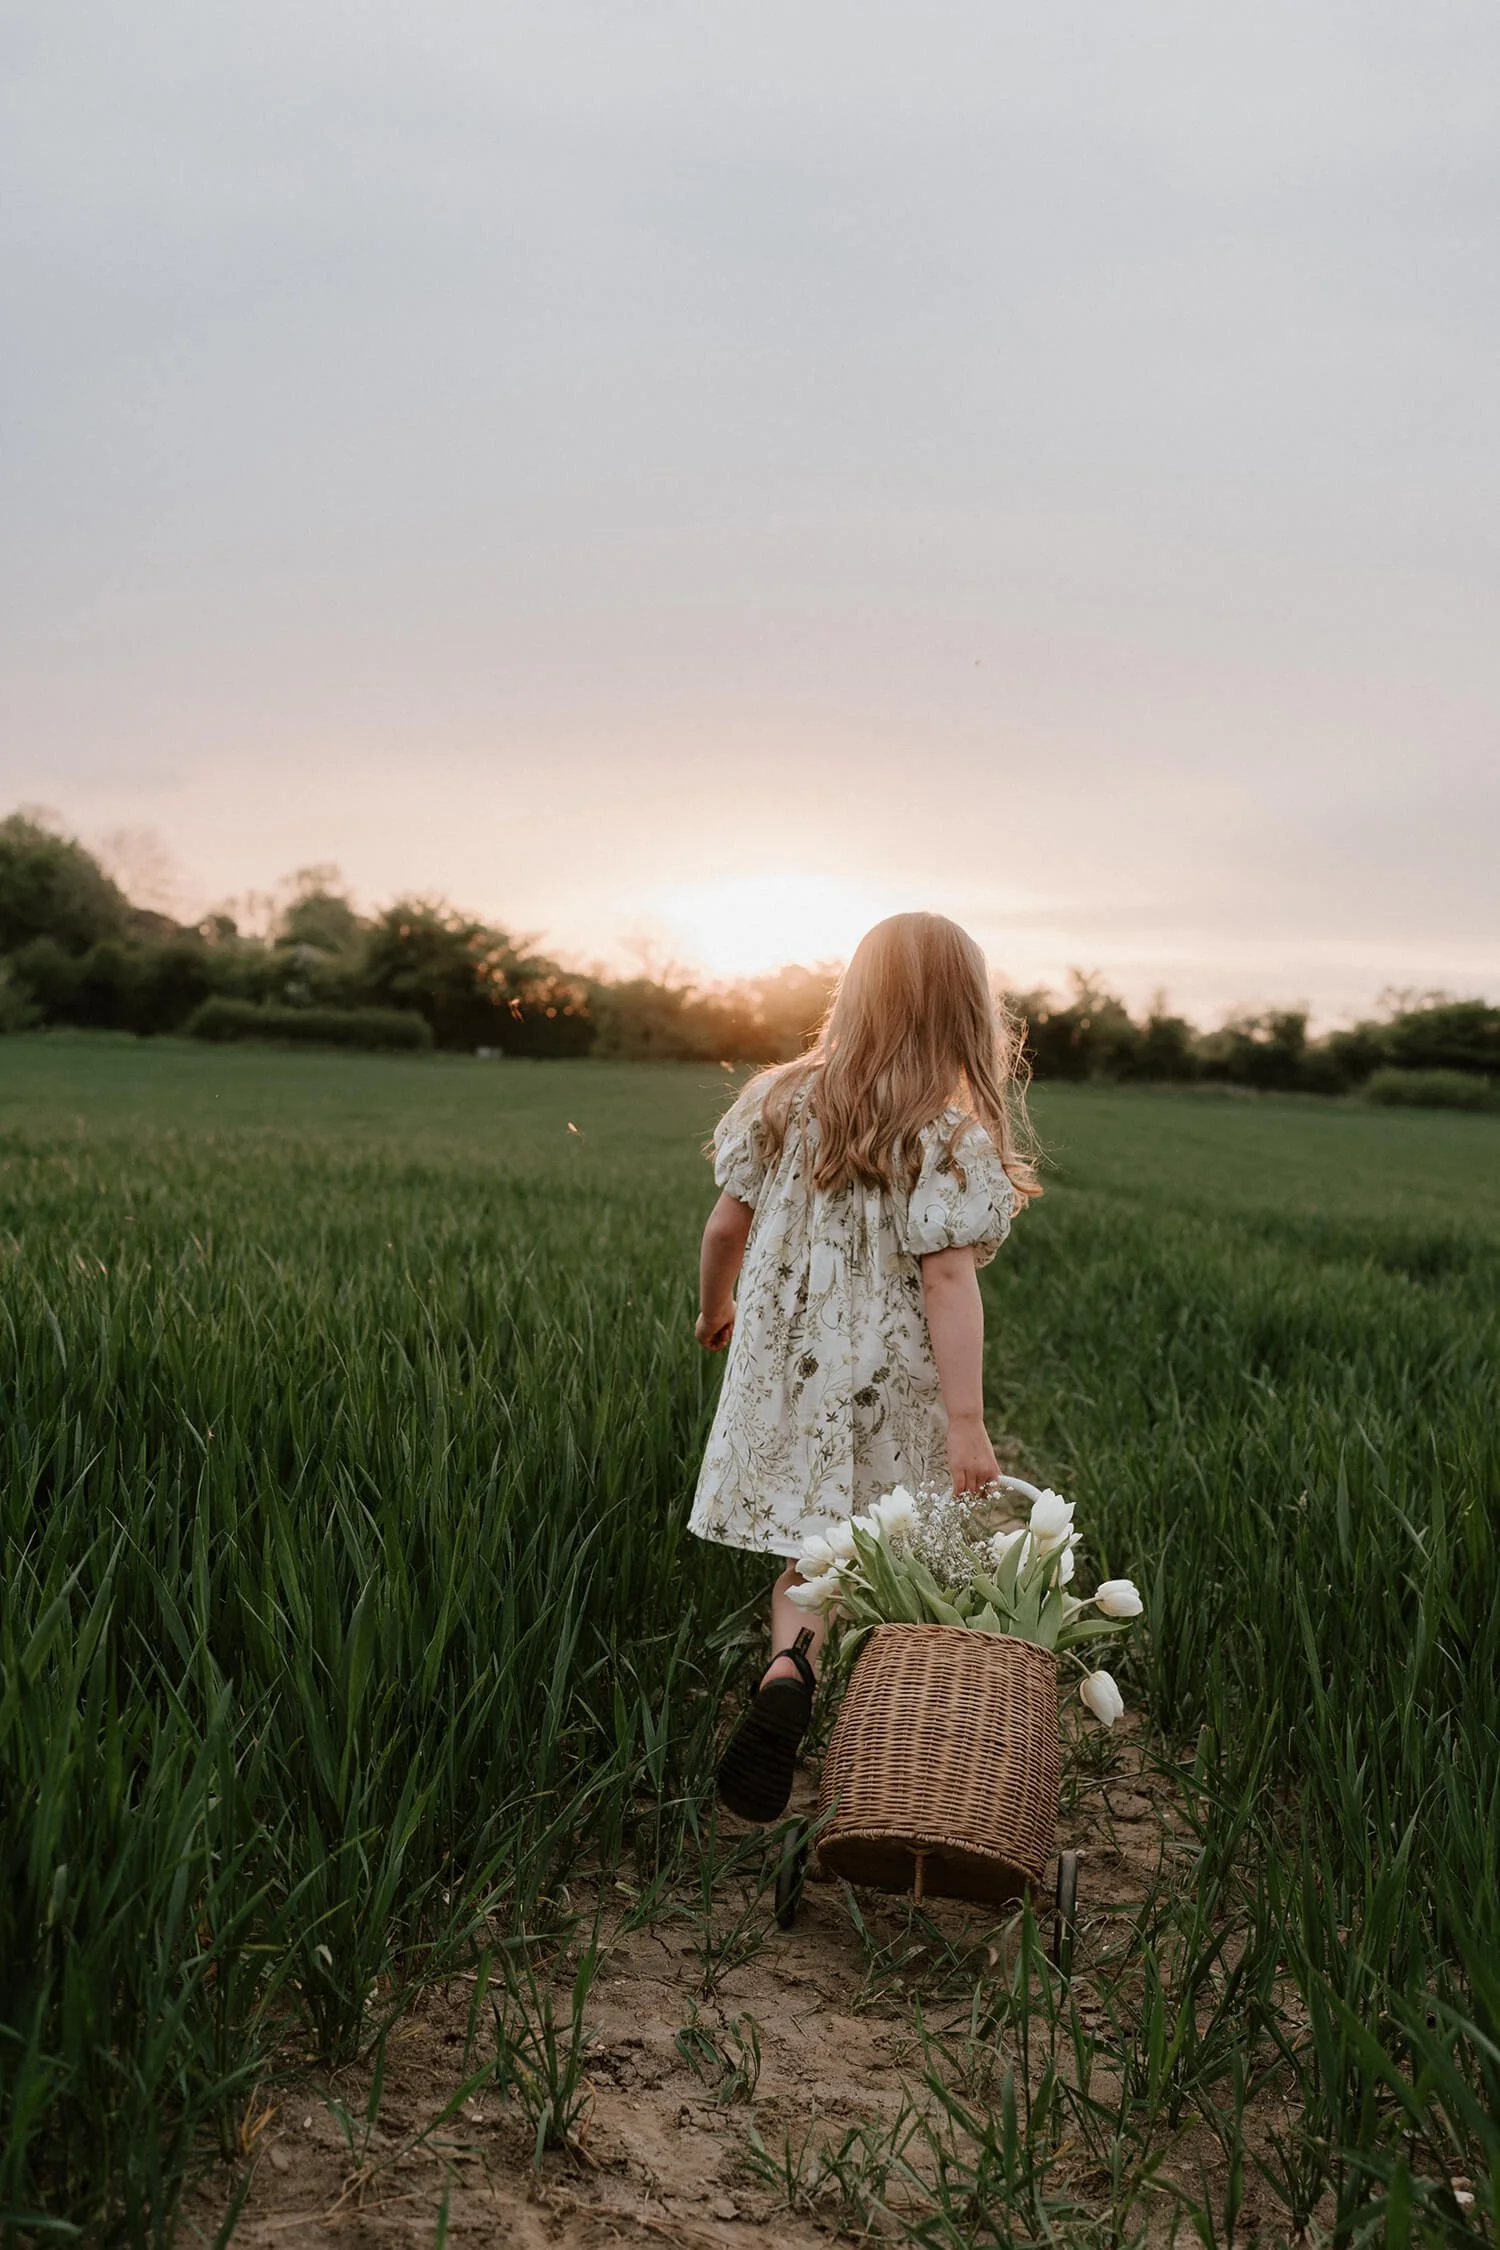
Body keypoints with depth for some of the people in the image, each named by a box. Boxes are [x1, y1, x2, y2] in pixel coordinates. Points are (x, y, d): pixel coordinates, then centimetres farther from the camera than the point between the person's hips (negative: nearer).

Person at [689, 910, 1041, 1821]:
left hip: (784, 1370, 3)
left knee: (809, 1542, 8)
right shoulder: (953, 1139, -14)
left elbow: (726, 1226, 3)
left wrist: (714, 1311, 22)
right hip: (893, 1387, -3)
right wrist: (968, 1423, -18)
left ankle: (791, 1667, -17)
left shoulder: (782, 1103, -2)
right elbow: (947, 1279, -19)